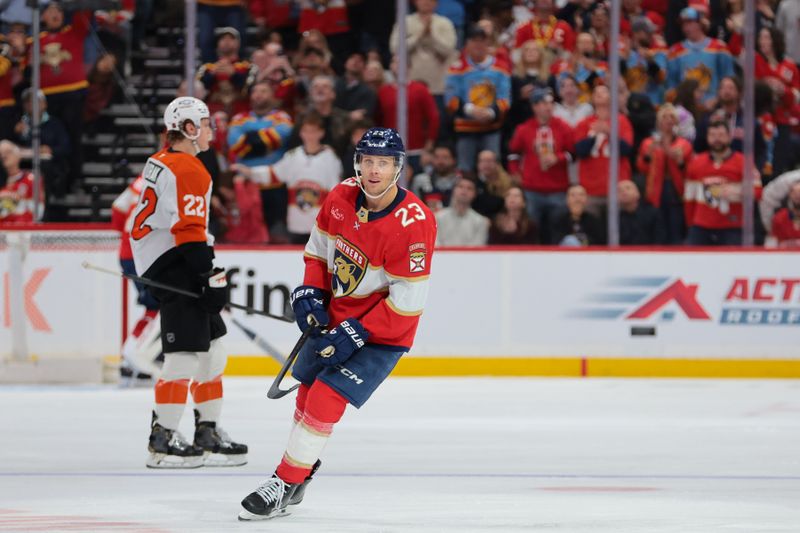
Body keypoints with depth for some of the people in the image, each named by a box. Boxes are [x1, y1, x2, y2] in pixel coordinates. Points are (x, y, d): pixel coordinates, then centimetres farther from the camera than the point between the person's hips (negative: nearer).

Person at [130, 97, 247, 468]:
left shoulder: (158, 163, 17)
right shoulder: (188, 169, -14)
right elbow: (189, 231, -20)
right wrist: (211, 277, -18)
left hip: (154, 262, 11)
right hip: (173, 268, -11)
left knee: (211, 352, 14)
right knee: (185, 353, -11)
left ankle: (208, 433, 18)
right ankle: (163, 439, -9)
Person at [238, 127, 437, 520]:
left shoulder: (413, 223, -28)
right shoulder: (342, 197, -9)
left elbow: (408, 301, -25)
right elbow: (319, 245, 11)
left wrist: (355, 335, -25)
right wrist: (311, 292, -2)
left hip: (383, 332, -7)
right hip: (334, 315, 7)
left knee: (327, 398, -16)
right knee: (308, 390, 18)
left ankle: (284, 485, -7)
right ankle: (302, 468, 41)